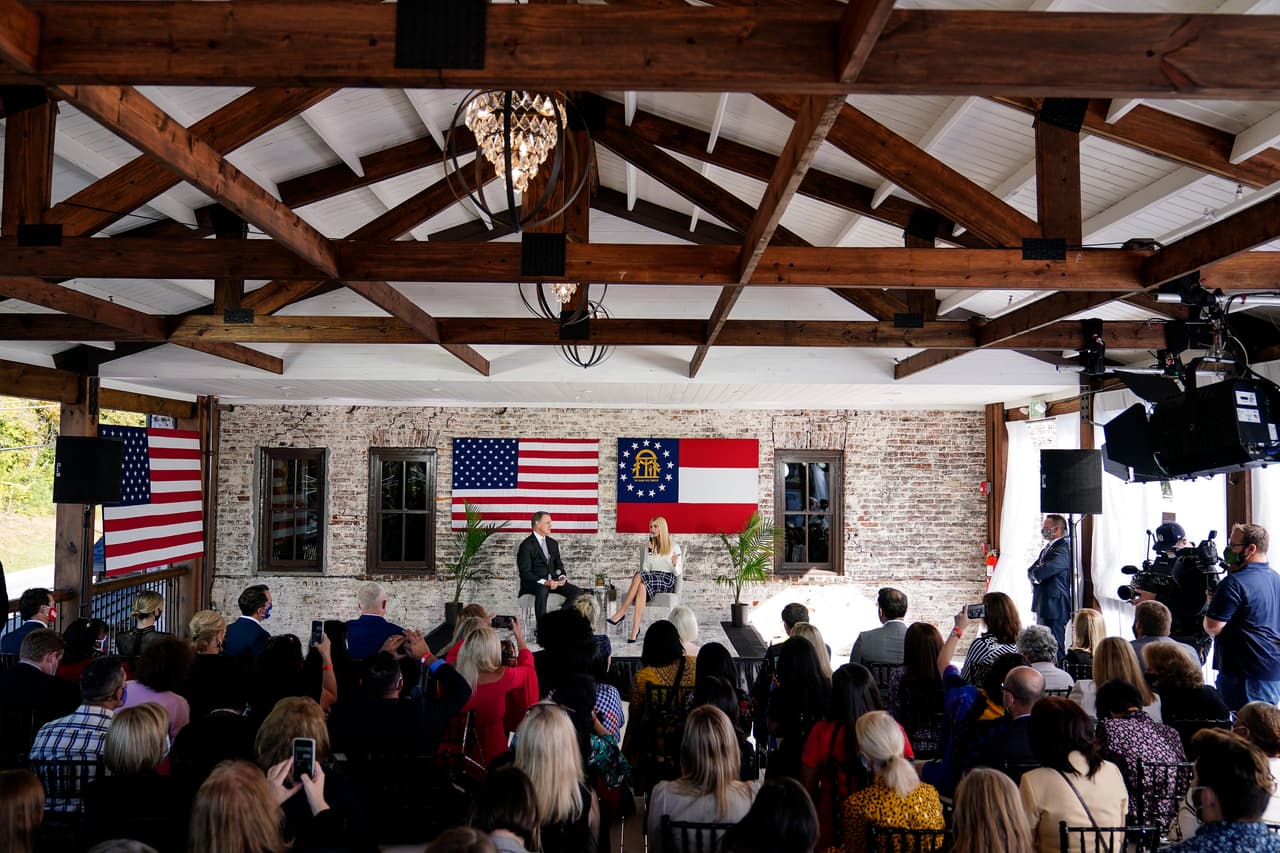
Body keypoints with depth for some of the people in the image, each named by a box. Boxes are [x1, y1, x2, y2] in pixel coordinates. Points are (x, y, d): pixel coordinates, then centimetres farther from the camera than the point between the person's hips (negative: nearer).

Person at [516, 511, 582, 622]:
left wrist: (562, 577, -5)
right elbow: (525, 572, -14)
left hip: (552, 581, 6)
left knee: (576, 591, -15)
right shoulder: (526, 545, -7)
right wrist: (544, 582, -27)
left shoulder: (553, 543, 16)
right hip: (533, 583, -6)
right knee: (542, 590, -39)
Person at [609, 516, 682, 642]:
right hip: (651, 579, 3)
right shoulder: (649, 546, 20)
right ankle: (635, 629, -44)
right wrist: (649, 552, -4)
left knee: (639, 576, -33)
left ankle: (621, 612, -31)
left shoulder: (674, 547, 9)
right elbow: (645, 569, 9)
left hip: (668, 581, -3)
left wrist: (675, 564, -17)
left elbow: (677, 573, 5)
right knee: (642, 586, -37)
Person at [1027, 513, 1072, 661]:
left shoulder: (1063, 549, -17)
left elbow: (1041, 572, -25)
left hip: (1055, 606, -10)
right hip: (1043, 605, 10)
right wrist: (1036, 574, -8)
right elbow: (1031, 570, 13)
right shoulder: (1047, 548, 16)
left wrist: (1034, 572, -4)